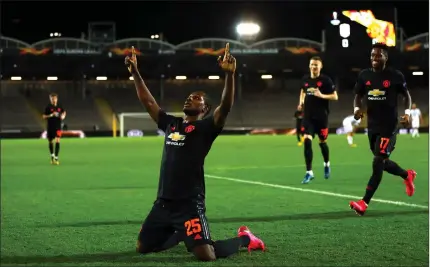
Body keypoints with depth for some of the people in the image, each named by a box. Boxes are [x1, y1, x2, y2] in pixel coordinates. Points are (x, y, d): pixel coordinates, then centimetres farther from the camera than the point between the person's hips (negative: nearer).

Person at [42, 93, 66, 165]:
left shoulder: (60, 107, 2)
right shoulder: (48, 107, -5)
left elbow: (64, 112, 23)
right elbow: (44, 116, -7)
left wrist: (63, 116, 1)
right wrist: (51, 115, -20)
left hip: (58, 127, 0)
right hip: (50, 127, 0)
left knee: (57, 141, -13)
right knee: (50, 142, 11)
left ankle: (56, 158, -14)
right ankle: (52, 156, 33)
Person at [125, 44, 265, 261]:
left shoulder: (205, 127, -2)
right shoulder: (170, 124, 16)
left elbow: (226, 106, -18)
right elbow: (148, 102, 21)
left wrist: (230, 74, -30)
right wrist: (135, 73, 18)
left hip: (189, 204, -7)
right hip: (163, 202, 7)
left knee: (206, 255, -18)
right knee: (142, 247, 15)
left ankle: (244, 238, 12)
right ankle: (180, 235, 39)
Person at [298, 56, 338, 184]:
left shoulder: (326, 80, -7)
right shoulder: (305, 79, 5)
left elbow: (335, 96, -8)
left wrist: (321, 95, -22)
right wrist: (301, 103, 7)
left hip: (321, 117, -3)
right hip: (308, 116, 3)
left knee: (322, 142, 11)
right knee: (307, 141, -12)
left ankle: (327, 164, 41)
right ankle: (309, 172, -10)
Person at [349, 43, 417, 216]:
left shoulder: (395, 76, -7)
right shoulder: (364, 75, 3)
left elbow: (406, 95, 5)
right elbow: (358, 95, 14)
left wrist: (407, 112, -12)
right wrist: (357, 108, -7)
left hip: (389, 126, -6)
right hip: (372, 126, 6)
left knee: (378, 162, -12)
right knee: (382, 162, 16)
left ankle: (364, 203, -14)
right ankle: (407, 175, 47)